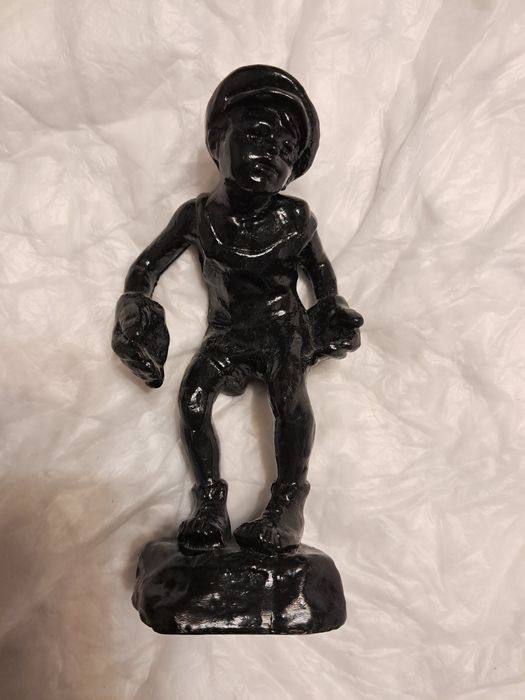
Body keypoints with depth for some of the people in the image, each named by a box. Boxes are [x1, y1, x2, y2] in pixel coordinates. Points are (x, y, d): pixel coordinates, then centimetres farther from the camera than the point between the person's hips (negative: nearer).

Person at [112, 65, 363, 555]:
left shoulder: (295, 218, 1)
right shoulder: (199, 215, 2)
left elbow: (322, 274, 15)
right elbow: (147, 266, 11)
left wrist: (333, 313, 0)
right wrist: (135, 306, -4)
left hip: (283, 326, -1)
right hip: (227, 333, 2)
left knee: (289, 390, -29)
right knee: (192, 397, -21)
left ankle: (287, 505, -26)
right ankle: (210, 504, -14)